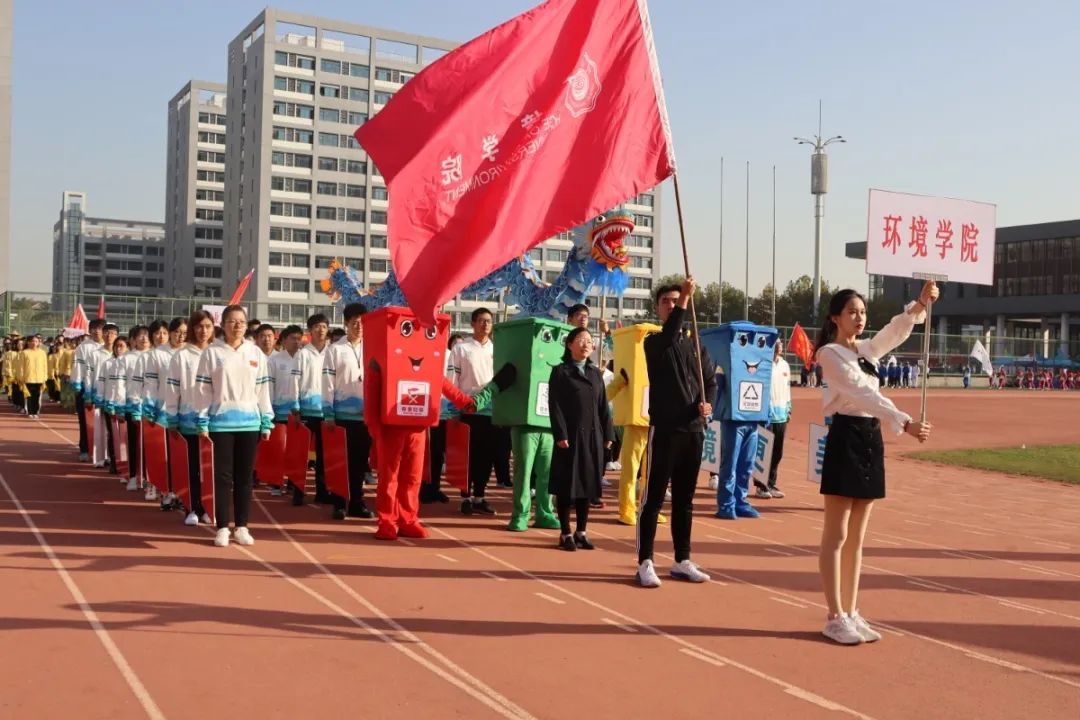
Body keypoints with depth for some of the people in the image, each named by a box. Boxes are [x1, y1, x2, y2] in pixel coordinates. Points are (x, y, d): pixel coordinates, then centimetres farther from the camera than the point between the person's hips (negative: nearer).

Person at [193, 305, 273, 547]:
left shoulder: (256, 353, 8)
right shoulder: (212, 353, 1)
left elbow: (263, 389, 8)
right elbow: (203, 389, 0)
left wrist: (266, 422, 5)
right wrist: (203, 422, -5)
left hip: (250, 422, 2)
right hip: (221, 422, -2)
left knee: (245, 476, 7)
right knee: (223, 476, 2)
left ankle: (242, 527, 15)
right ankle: (222, 528, 9)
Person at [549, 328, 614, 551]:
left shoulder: (595, 373, 15)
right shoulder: (560, 372, -1)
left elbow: (603, 406, 14)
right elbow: (555, 406, -7)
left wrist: (608, 434, 7)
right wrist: (560, 435, -15)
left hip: (593, 437, 5)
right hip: (570, 437, -5)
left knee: (588, 484, 8)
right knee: (567, 485, 0)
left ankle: (581, 531, 19)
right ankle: (566, 533, 9)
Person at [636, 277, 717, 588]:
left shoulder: (695, 346, 15)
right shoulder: (654, 342, -1)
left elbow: (711, 380, 12)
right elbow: (668, 338, -24)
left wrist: (708, 403, -8)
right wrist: (685, 300, -31)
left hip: (693, 430, 5)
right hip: (664, 429, -5)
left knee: (684, 500, 11)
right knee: (653, 499, -4)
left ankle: (682, 561, 19)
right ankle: (645, 563, 0)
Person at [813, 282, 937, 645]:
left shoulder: (867, 350, 17)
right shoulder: (830, 353, -8)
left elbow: (896, 331, 2)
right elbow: (863, 393, -19)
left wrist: (920, 304, -16)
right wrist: (904, 423, -27)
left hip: (871, 439, 8)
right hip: (846, 438, -8)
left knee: (856, 537, 10)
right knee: (836, 535, -3)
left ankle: (851, 613, 17)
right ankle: (835, 618, 3)